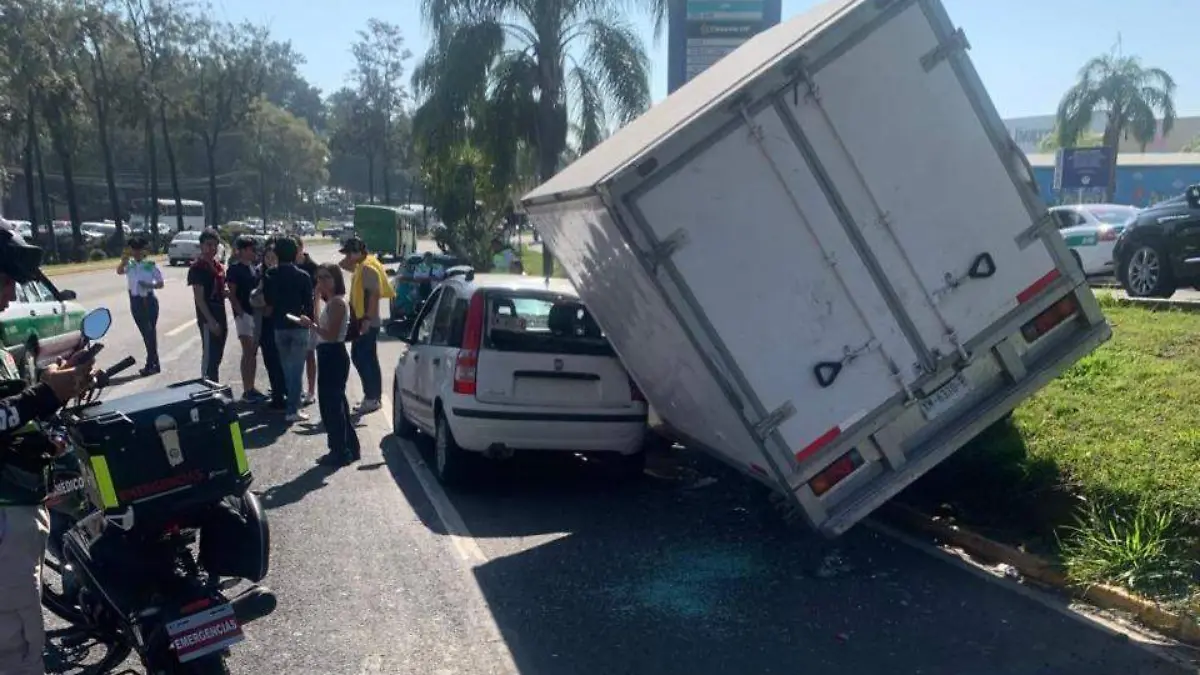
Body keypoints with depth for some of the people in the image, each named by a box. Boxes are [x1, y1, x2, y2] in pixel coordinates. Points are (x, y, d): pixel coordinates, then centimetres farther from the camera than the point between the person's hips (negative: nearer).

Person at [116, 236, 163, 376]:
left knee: (150, 331, -3)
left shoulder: (150, 265, -6)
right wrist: (125, 256, -22)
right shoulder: (129, 264, 3)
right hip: (135, 301, 4)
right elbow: (119, 271, -18)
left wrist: (149, 285, -19)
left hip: (149, 300, -4)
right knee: (145, 332, 11)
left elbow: (160, 284, -2)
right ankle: (154, 363, 20)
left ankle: (150, 364, 2)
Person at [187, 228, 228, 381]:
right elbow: (199, 297, -17)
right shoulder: (197, 268, -12)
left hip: (220, 316, 8)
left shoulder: (218, 266, 12)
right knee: (209, 357, -5)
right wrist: (211, 321, -22)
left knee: (217, 357, 15)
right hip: (208, 319, -8)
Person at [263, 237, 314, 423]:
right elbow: (309, 303, -7)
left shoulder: (270, 276, -1)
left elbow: (267, 301, 4)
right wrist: (310, 321, 5)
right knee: (296, 368, -2)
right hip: (299, 326, -3)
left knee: (286, 366, 19)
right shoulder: (303, 276, -10)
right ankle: (293, 410, -5)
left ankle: (290, 399, 29)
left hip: (279, 326, 3)